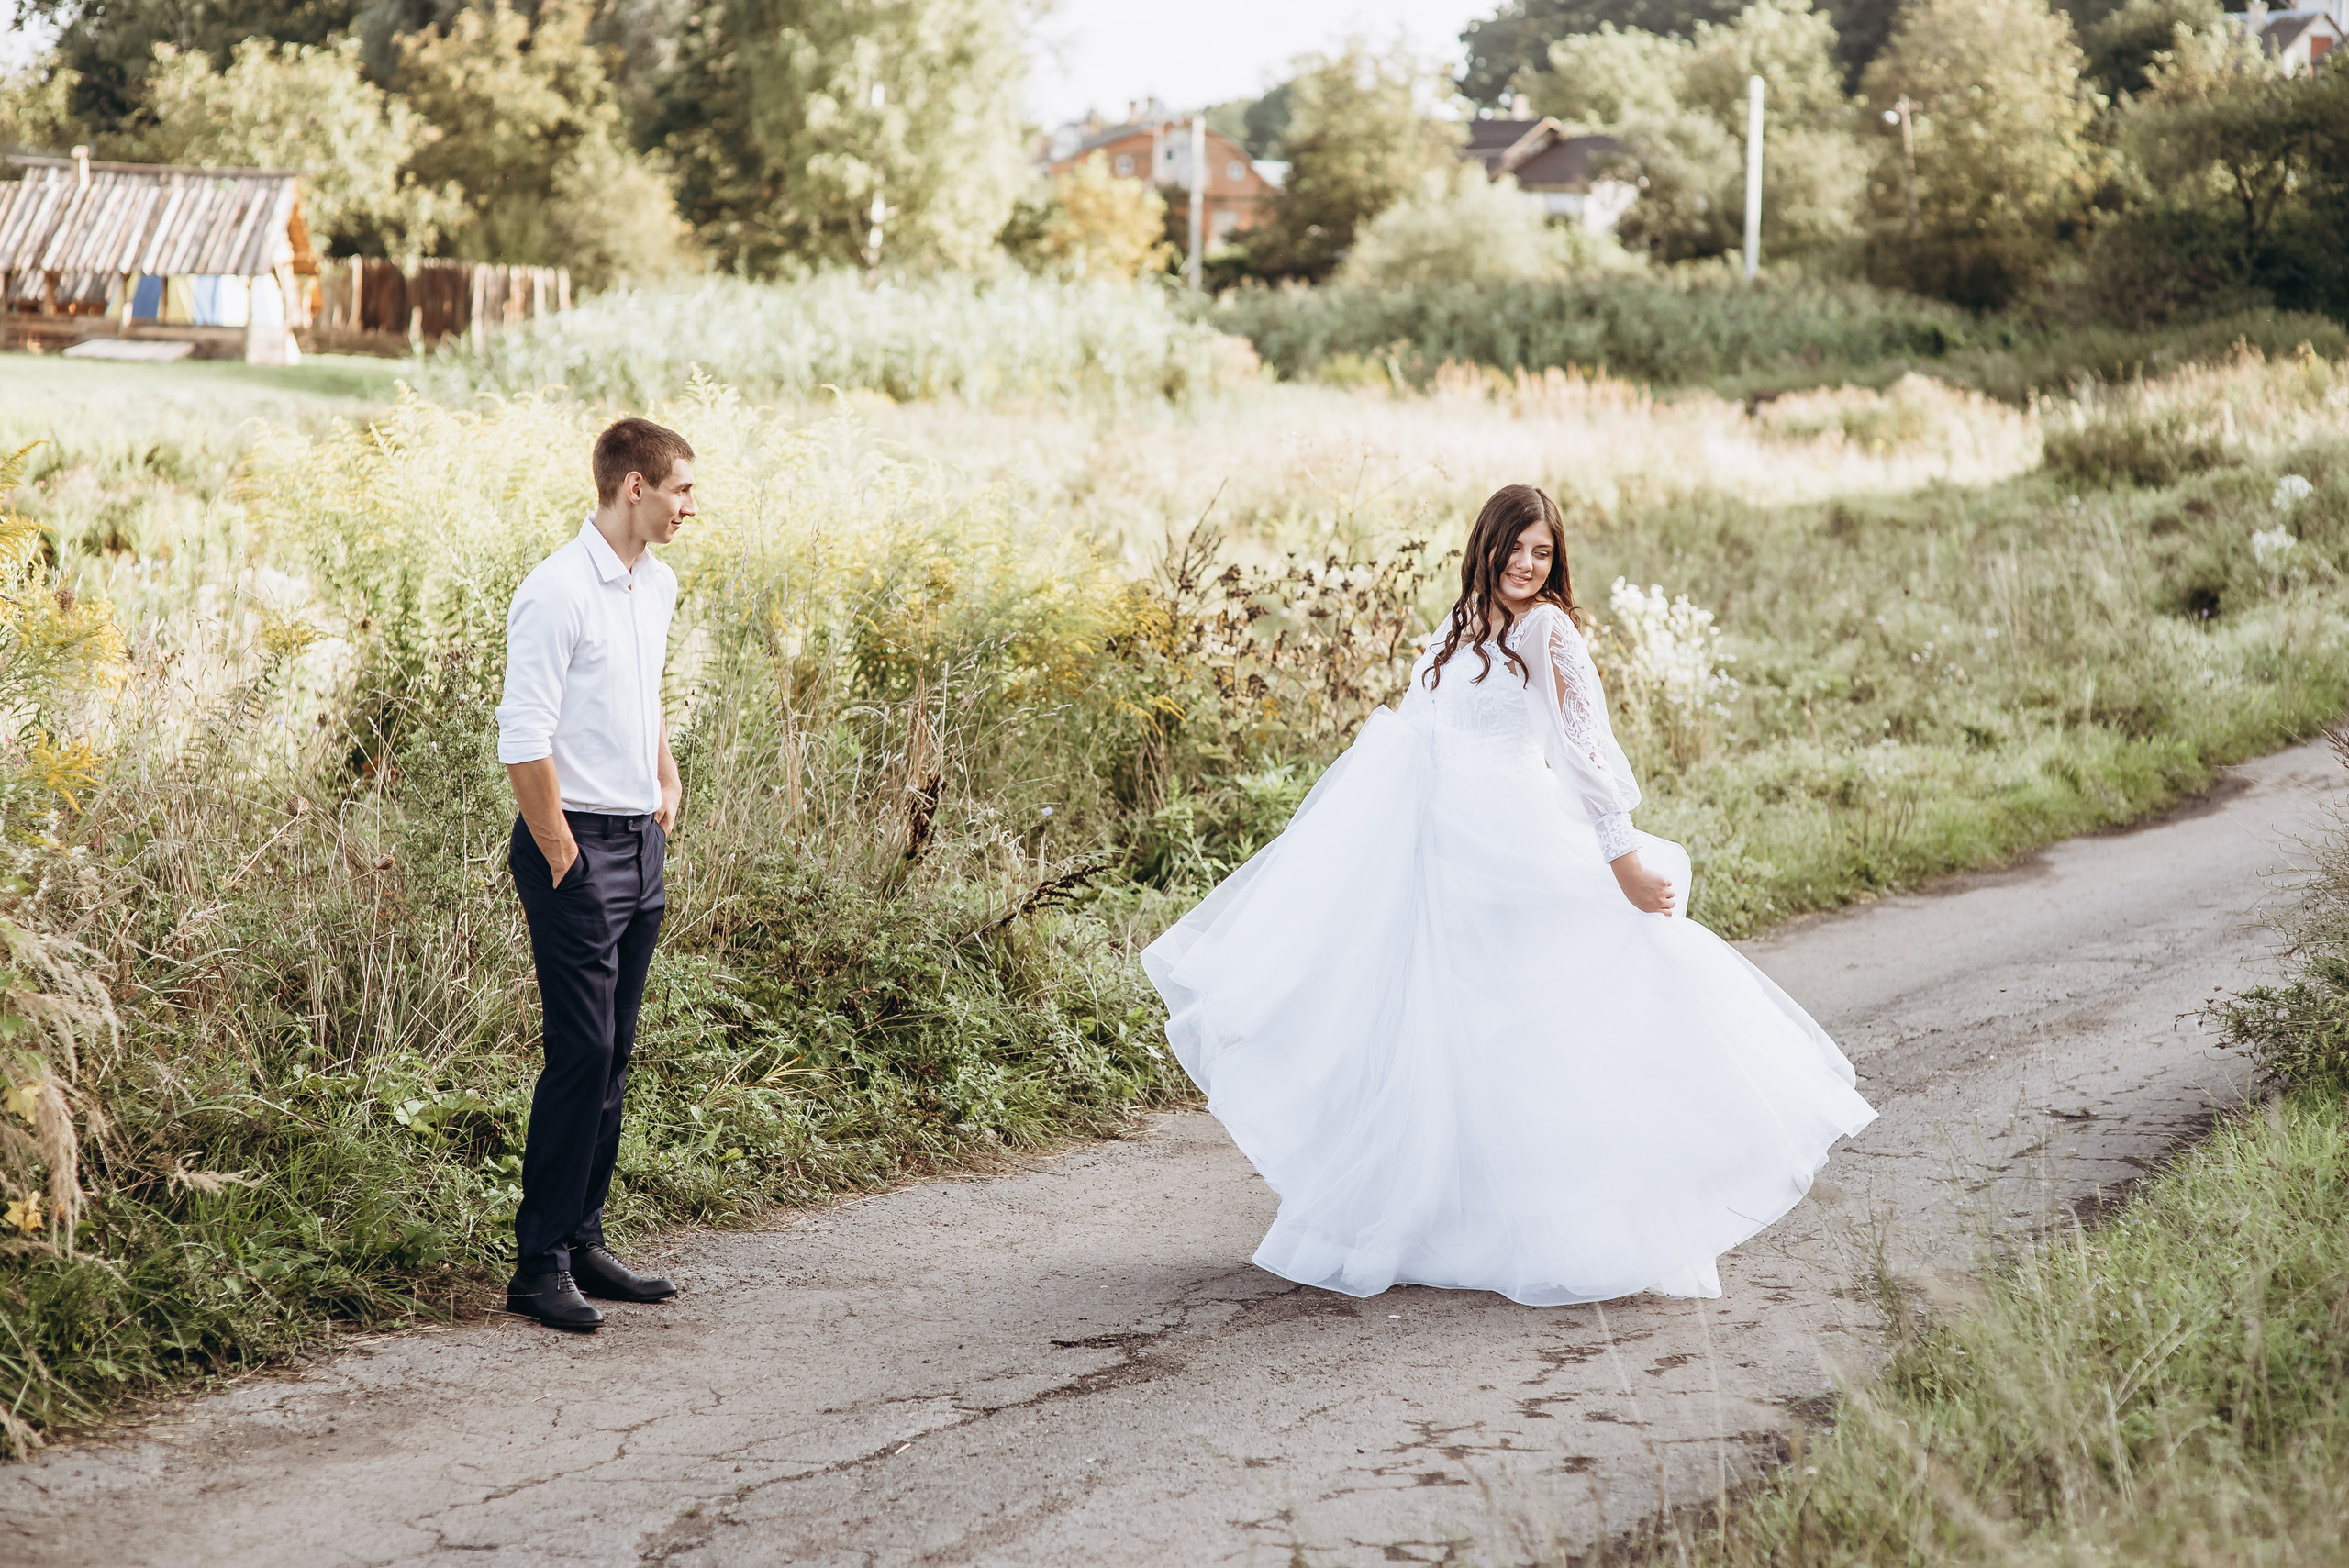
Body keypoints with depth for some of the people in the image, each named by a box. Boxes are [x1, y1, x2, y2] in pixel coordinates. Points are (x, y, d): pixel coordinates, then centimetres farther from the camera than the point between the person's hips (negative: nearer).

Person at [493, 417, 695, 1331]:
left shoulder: (658, 586, 13)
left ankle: (584, 1245, 18)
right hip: (577, 847, -8)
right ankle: (539, 1265, -4)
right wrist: (562, 860, -16)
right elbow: (523, 740, -17)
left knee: (613, 1057, 10)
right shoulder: (558, 592, -15)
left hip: (641, 844, 8)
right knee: (581, 1054, -10)